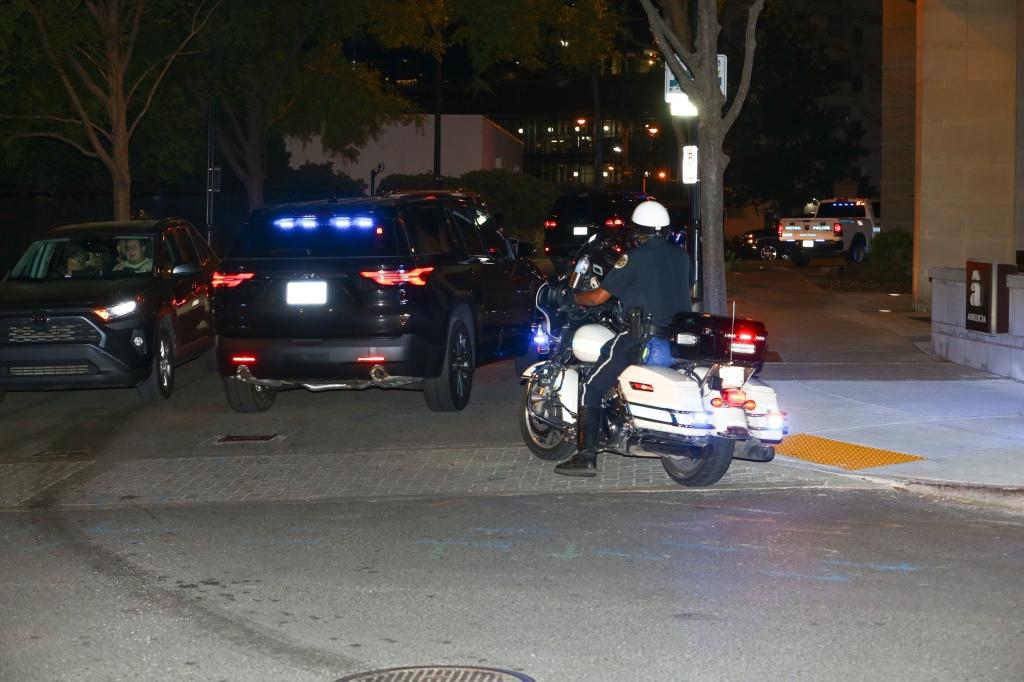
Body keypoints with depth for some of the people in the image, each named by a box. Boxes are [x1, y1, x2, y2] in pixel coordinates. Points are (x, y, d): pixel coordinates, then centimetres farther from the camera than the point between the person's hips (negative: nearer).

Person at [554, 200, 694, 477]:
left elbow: (599, 296, -8)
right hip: (680, 336, 7)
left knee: (592, 389, -4)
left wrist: (574, 298, 11)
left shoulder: (634, 258, -8)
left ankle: (586, 457, -13)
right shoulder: (681, 255, 10)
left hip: (641, 336, -7)